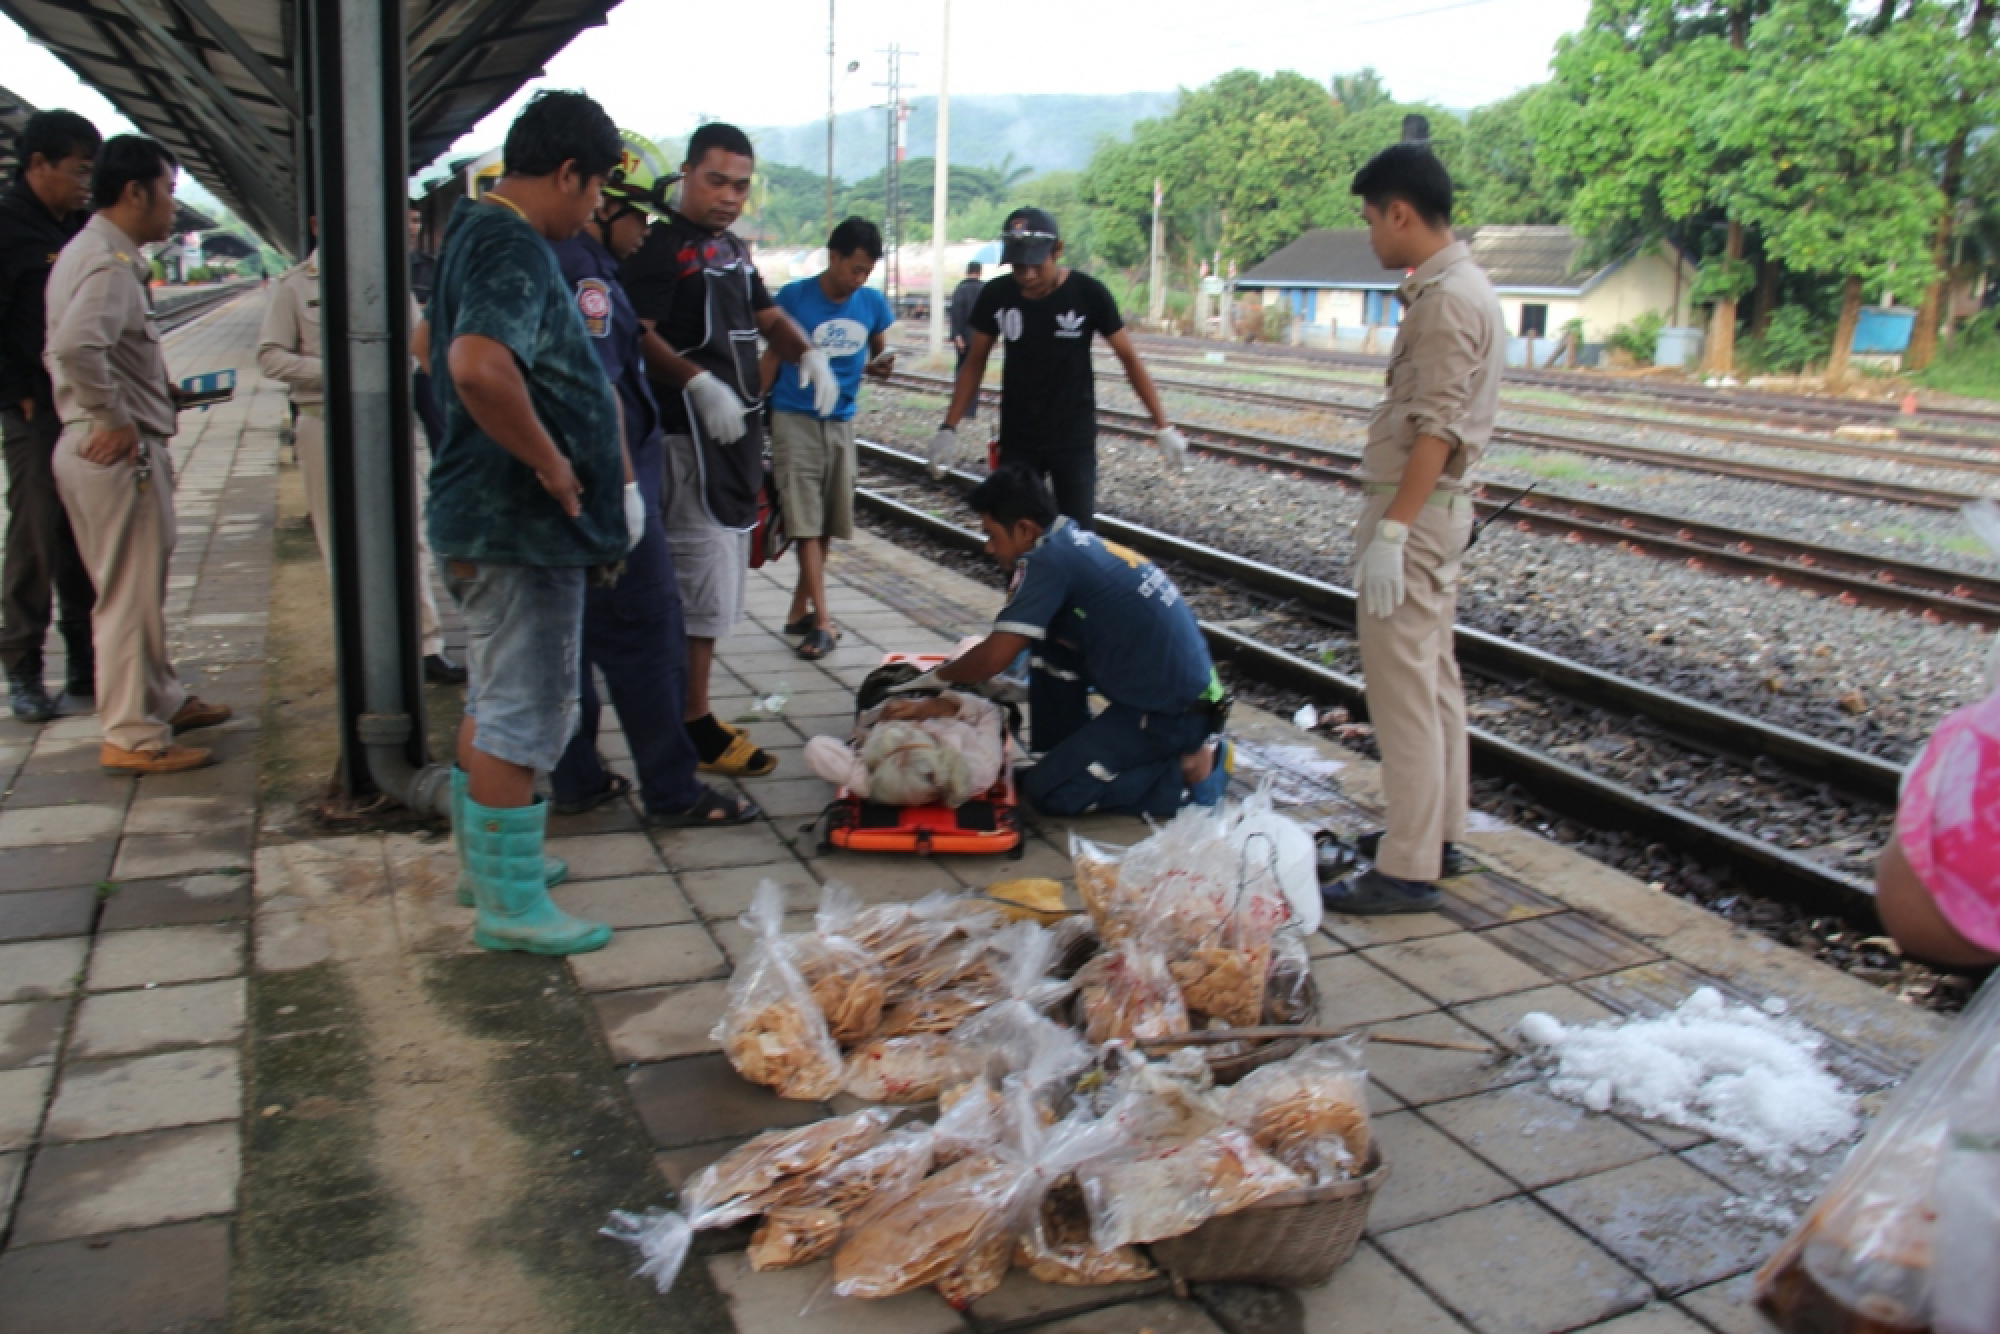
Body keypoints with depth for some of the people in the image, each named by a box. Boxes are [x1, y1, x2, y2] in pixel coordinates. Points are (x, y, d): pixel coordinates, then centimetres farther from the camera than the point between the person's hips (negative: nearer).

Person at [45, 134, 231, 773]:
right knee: (130, 595, -2)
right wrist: (113, 419, -23)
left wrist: (160, 393, 18)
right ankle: (133, 737, 7)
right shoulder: (110, 262, -17)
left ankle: (163, 700, 34)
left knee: (139, 589, 20)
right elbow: (75, 345, -34)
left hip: (108, 449, 10)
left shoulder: (87, 253, 15)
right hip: (117, 454, -10)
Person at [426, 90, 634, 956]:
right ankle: (510, 903, 9)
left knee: (494, 701, 20)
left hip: (485, 517, 11)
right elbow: (480, 366, -38)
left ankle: (486, 860, 35)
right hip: (522, 525, -11)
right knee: (524, 713, -2)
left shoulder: (475, 231, 14)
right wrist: (552, 466, -24)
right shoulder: (515, 249, -19)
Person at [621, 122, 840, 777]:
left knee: (721, 579, 14)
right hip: (691, 434, -10)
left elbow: (767, 316, 24)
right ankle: (695, 728, 0)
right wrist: (699, 383, -33)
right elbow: (637, 335, -20)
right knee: (703, 575, -8)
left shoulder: (732, 249, 19)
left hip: (739, 429, 10)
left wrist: (808, 354, 4)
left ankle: (696, 715, 25)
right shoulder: (662, 246, -10)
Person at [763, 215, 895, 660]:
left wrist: (881, 362, -8)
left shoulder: (873, 303, 2)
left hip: (842, 422, 4)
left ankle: (799, 610, 22)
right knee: (806, 521, -8)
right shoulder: (794, 296, -7)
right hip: (795, 419, -4)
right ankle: (822, 621, -7)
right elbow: (772, 357, 1)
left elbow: (878, 350, 16)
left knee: (827, 524, 8)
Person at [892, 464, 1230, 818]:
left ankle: (1190, 771, -1)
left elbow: (995, 657, -15)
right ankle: (1066, 755, 19)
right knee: (1050, 639, 12)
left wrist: (935, 678, 1)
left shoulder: (1048, 559, -16)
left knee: (1049, 792, -4)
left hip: (1172, 715, -9)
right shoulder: (1081, 542, 11)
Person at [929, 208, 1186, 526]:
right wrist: (949, 427, 0)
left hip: (1074, 440, -2)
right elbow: (975, 362, 6)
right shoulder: (996, 295, -6)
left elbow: (1129, 359, -5)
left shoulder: (1088, 294, -13)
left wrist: (1163, 427, -7)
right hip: (1016, 440, 2)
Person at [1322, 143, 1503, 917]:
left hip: (1413, 513, -11)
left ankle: (1407, 870, -1)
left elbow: (1436, 430, -23)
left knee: (1402, 690, -7)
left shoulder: (1446, 299, -17)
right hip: (1435, 510, 11)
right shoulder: (1458, 287, 14)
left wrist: (1391, 531, -25)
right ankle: (1438, 831, 30)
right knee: (1433, 679, 17)